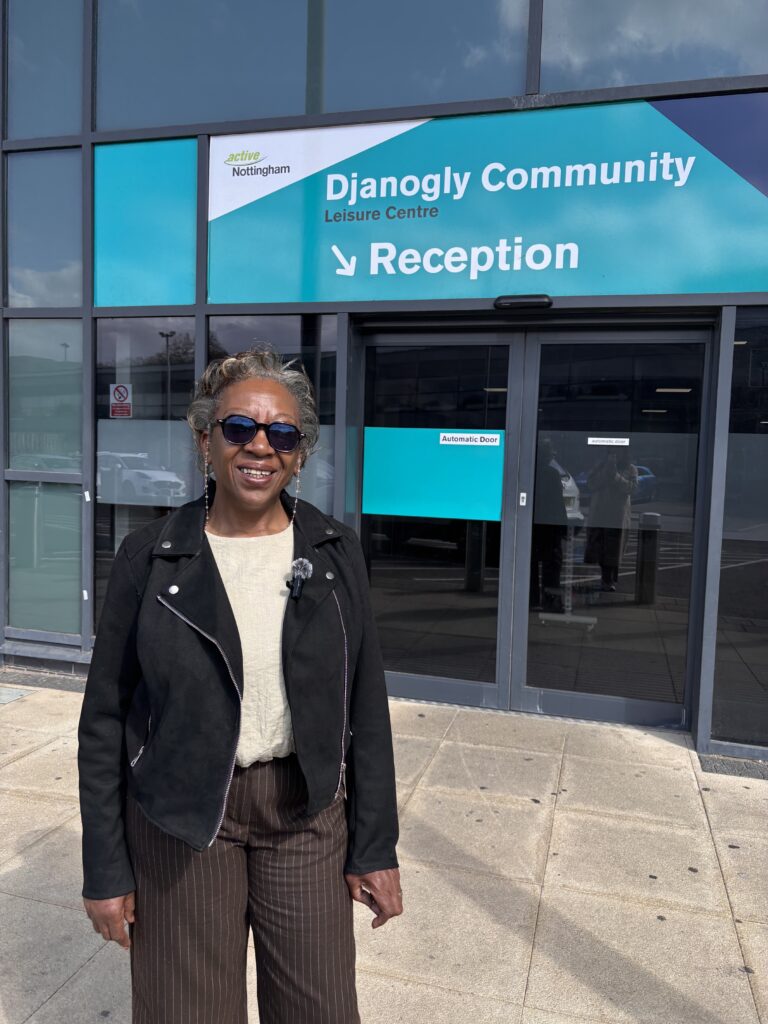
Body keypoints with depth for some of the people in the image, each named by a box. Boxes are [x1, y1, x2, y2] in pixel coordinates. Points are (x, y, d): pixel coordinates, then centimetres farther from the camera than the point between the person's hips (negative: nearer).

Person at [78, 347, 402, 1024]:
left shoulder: (335, 551, -3)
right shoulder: (149, 556, -7)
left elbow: (367, 706, 0)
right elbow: (105, 719, -2)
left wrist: (376, 847, 1)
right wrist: (105, 869, -1)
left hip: (306, 813, 2)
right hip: (179, 817, -1)